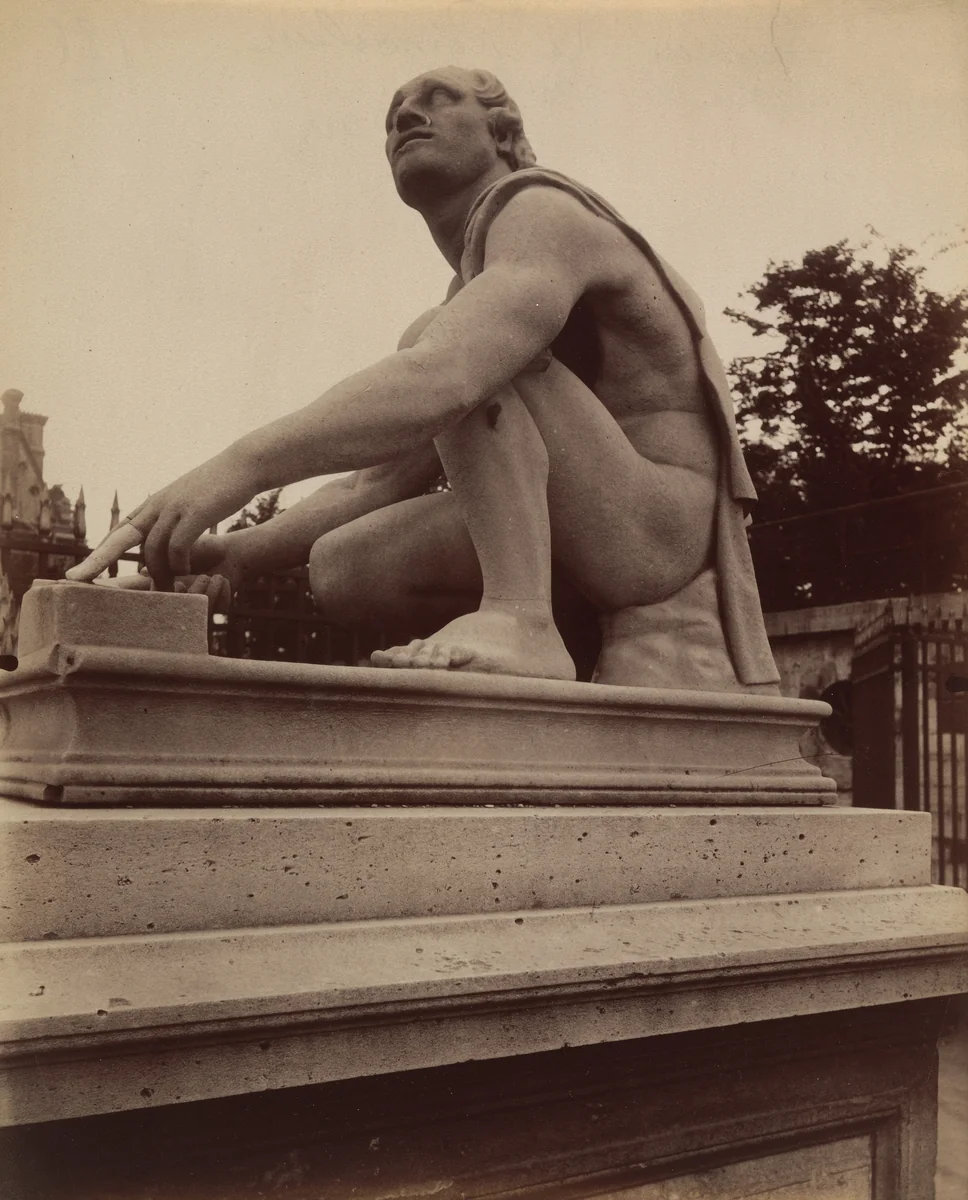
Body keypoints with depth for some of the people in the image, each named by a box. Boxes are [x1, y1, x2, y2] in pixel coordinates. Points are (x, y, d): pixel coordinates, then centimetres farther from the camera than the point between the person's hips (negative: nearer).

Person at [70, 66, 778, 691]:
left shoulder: (542, 210, -8)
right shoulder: (477, 300, 21)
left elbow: (445, 381, -30)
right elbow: (379, 481, 14)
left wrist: (240, 465, -35)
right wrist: (239, 553, 0)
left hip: (661, 533, -8)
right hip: (596, 563, 8)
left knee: (443, 343, -20)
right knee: (340, 569, -2)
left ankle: (521, 620, -27)